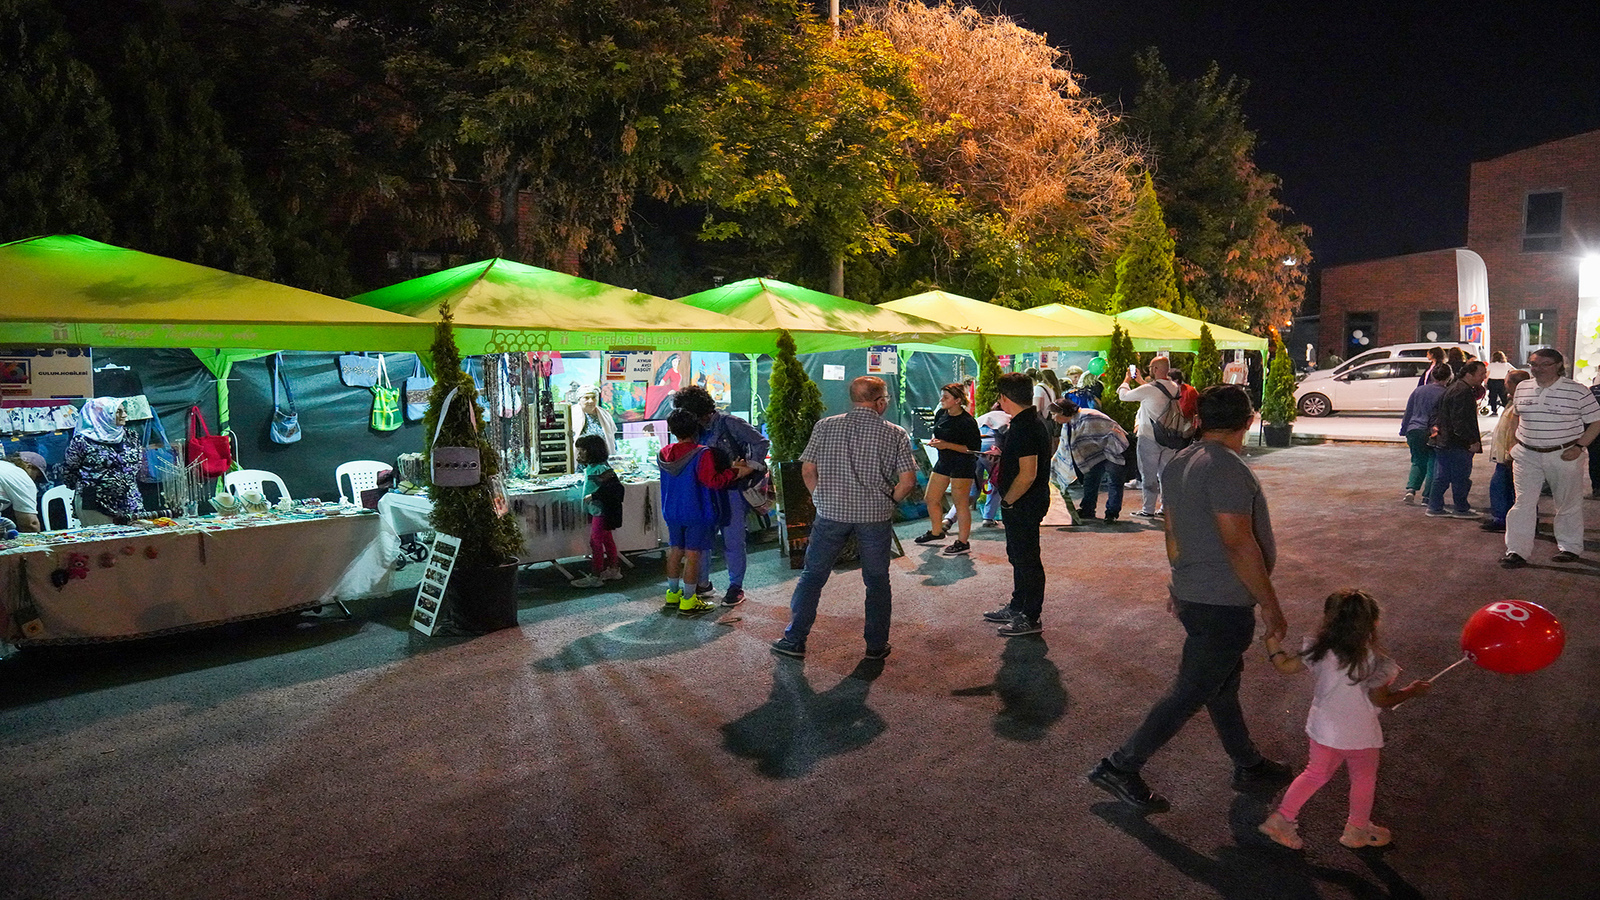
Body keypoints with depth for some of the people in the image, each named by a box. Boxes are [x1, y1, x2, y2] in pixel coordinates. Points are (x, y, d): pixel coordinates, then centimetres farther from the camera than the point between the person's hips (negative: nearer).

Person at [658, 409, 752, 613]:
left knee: (675, 551, 17)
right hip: (696, 513, -6)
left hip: (671, 512, 6)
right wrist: (734, 471, -14)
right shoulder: (702, 454, -19)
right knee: (693, 554, 2)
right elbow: (713, 481, -24)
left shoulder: (664, 454, 3)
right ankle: (688, 600, 8)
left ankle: (673, 593, 27)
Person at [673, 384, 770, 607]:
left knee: (732, 540, 0)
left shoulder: (729, 423, -10)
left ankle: (736, 587, 15)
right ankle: (703, 583, 24)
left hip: (732, 490, -6)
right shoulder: (698, 429, 10)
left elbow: (761, 443, -14)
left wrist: (747, 471, -18)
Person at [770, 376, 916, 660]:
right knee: (877, 581, 14)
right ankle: (876, 645, 22)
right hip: (875, 516, 0)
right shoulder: (895, 434, -2)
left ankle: (794, 641, 16)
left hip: (831, 512, 1)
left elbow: (808, 470, 1)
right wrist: (888, 502, 8)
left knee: (812, 575, 12)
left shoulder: (825, 427, 1)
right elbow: (908, 481, -7)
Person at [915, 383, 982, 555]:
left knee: (960, 503, -2)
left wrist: (947, 445, -23)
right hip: (943, 462, 8)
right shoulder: (940, 414, 5)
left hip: (963, 465, -8)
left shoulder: (967, 422, -18)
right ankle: (936, 533, 33)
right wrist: (934, 441, -1)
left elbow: (975, 448, -18)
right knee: (930, 498, 13)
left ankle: (963, 543, 9)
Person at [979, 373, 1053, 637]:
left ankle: (1031, 618, 10)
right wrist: (1002, 455, 25)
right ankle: (1017, 608, 34)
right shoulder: (1031, 422, 9)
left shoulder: (1024, 428, -24)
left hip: (1024, 506, -11)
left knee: (1027, 559, 0)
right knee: (1019, 556, 21)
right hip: (1025, 505, 11)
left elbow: (1027, 474, -28)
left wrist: (1007, 501, -19)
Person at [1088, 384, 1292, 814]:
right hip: (1224, 605, -9)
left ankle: (1249, 766, 39)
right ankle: (1120, 768, 5)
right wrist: (1271, 606, -17)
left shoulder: (1180, 463, 6)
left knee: (1223, 684, 21)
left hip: (1192, 596, 9)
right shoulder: (1227, 468, -23)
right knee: (1189, 694, 0)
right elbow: (1239, 544, -25)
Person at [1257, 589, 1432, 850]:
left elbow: (1284, 666, -2)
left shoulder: (1319, 651, -11)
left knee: (1316, 773, 21)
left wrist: (1271, 638, 13)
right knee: (1364, 780, 21)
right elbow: (1381, 700, -11)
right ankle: (1357, 830, 38)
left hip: (1322, 730, 4)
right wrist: (1413, 690, 5)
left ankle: (1282, 818, 21)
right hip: (1359, 736, -4)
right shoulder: (1373, 661, -20)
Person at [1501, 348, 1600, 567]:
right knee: (1523, 503, 0)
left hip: (1564, 456, -3)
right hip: (1527, 455, 3)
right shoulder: (1522, 388, 5)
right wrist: (1515, 443, 11)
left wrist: (1579, 446, -13)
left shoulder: (1577, 391, -7)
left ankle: (1570, 547, 26)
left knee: (1568, 504, 11)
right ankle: (1517, 551, 2)